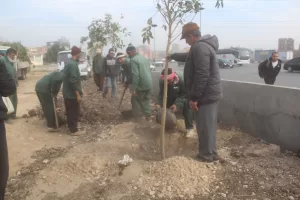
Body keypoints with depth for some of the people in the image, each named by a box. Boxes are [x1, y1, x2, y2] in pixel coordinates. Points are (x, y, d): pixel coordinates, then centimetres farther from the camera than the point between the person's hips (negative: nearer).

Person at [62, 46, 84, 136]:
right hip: (72, 94, -10)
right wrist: (78, 94, -22)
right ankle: (74, 130, 10)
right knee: (74, 112, 1)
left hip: (67, 93, 10)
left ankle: (72, 126, 32)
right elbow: (73, 81, -25)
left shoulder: (68, 63, 10)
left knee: (70, 111, 19)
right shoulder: (73, 64, -21)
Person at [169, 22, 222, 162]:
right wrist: (173, 56, 49)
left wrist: (194, 97, -22)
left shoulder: (200, 48, -19)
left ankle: (207, 155, 12)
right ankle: (209, 153, 27)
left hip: (206, 95, -11)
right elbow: (188, 57, 39)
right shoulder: (202, 46, 17)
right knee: (207, 125, 16)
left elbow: (201, 76, -26)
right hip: (209, 93, 11)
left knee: (205, 126, 0)